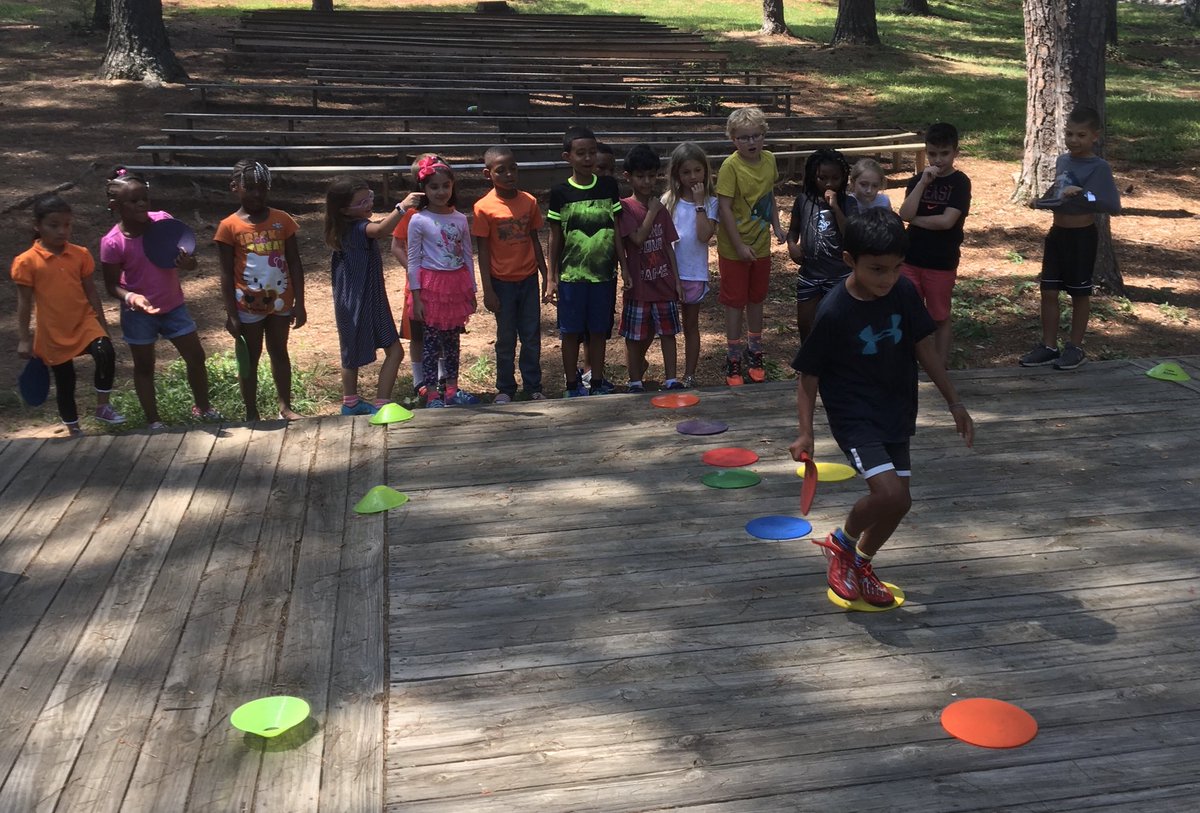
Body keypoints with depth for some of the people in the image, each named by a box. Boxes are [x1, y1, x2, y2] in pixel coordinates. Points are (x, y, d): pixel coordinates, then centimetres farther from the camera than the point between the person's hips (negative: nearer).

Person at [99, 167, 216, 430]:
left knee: (196, 356, 11)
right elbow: (112, 285, -12)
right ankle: (153, 421, 26)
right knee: (144, 367, 13)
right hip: (139, 313, -4)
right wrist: (131, 297, -32)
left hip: (173, 305, 4)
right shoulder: (113, 242, -20)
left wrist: (188, 262, -24)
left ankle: (202, 407, 33)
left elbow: (186, 255, 0)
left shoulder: (164, 220, -11)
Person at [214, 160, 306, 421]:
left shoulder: (282, 220, -3)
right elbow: (227, 274, -7)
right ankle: (252, 415, 21)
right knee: (250, 359, 10)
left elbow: (294, 263, 0)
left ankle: (285, 407, 27)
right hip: (248, 306, -2)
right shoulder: (229, 227, -9)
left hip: (280, 301, 2)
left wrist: (299, 303, -3)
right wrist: (231, 314, -10)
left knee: (279, 353, 16)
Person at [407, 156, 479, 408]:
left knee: (453, 340, 12)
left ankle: (452, 390, 22)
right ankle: (432, 395, 10)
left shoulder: (460, 219, 4)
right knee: (431, 341, 2)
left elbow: (467, 257, 9)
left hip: (457, 285, 4)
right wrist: (416, 296, -9)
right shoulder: (419, 221, -8)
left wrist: (471, 291, 9)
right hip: (432, 285, -4)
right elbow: (413, 261, -6)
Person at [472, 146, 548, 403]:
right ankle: (505, 389, 20)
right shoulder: (484, 207, -10)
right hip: (502, 282, -3)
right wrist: (488, 290, -9)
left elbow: (534, 240, 9)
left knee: (532, 336, 8)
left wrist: (545, 274, 10)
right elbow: (483, 250, -8)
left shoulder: (529, 202, 0)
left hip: (529, 278, 3)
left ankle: (533, 387, 20)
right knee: (506, 338, 7)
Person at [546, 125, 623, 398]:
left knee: (599, 331, 9)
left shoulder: (608, 186, 2)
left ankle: (597, 384, 22)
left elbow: (617, 229, 6)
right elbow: (555, 237, 1)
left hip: (604, 273, 2)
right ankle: (573, 386, 18)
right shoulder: (560, 192, -4)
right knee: (571, 332, 6)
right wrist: (551, 277, -1)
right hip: (571, 274, -2)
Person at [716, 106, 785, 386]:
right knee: (735, 302, 4)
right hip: (734, 248, -6)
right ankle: (733, 361, 16)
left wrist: (776, 226, 4)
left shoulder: (769, 160, 0)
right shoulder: (730, 166, -19)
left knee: (756, 299, 17)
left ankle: (754, 353, 33)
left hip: (761, 245, 6)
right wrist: (739, 246, -21)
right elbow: (725, 208, -20)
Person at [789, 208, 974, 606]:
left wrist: (954, 402, 7)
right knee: (888, 492, -22)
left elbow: (925, 348, 4)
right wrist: (805, 432, -18)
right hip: (854, 417, -6)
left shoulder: (904, 293, -7)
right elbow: (808, 377, -12)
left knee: (898, 501, 10)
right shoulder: (834, 313, -20)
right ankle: (842, 542, 8)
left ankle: (860, 564, 36)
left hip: (896, 414, 6)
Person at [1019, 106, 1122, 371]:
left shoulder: (1099, 167, -14)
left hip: (1082, 237, -6)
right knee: (1048, 291, 7)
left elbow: (1114, 206, -22)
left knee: (1079, 293, 7)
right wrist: (1041, 203, 4)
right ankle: (1049, 346, 16)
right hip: (1057, 234, 6)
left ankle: (1075, 347, 19)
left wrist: (1083, 194, -32)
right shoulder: (1062, 160, 6)